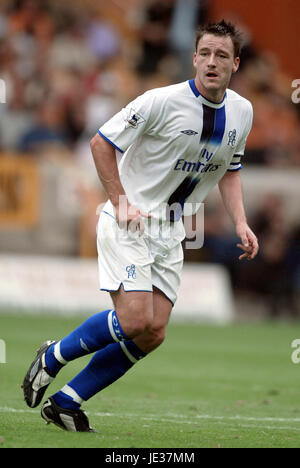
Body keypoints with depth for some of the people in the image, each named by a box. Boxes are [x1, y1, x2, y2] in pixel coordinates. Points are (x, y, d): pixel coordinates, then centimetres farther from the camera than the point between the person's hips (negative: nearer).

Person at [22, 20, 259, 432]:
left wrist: (240, 223, 5)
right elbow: (101, 143, -8)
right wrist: (121, 201, -14)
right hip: (129, 224, -6)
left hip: (170, 231, 7)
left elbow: (229, 170, 19)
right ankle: (53, 357, 5)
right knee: (135, 321, -20)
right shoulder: (162, 102, -17)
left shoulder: (242, 112, 3)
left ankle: (65, 402, 8)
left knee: (153, 335, -2)